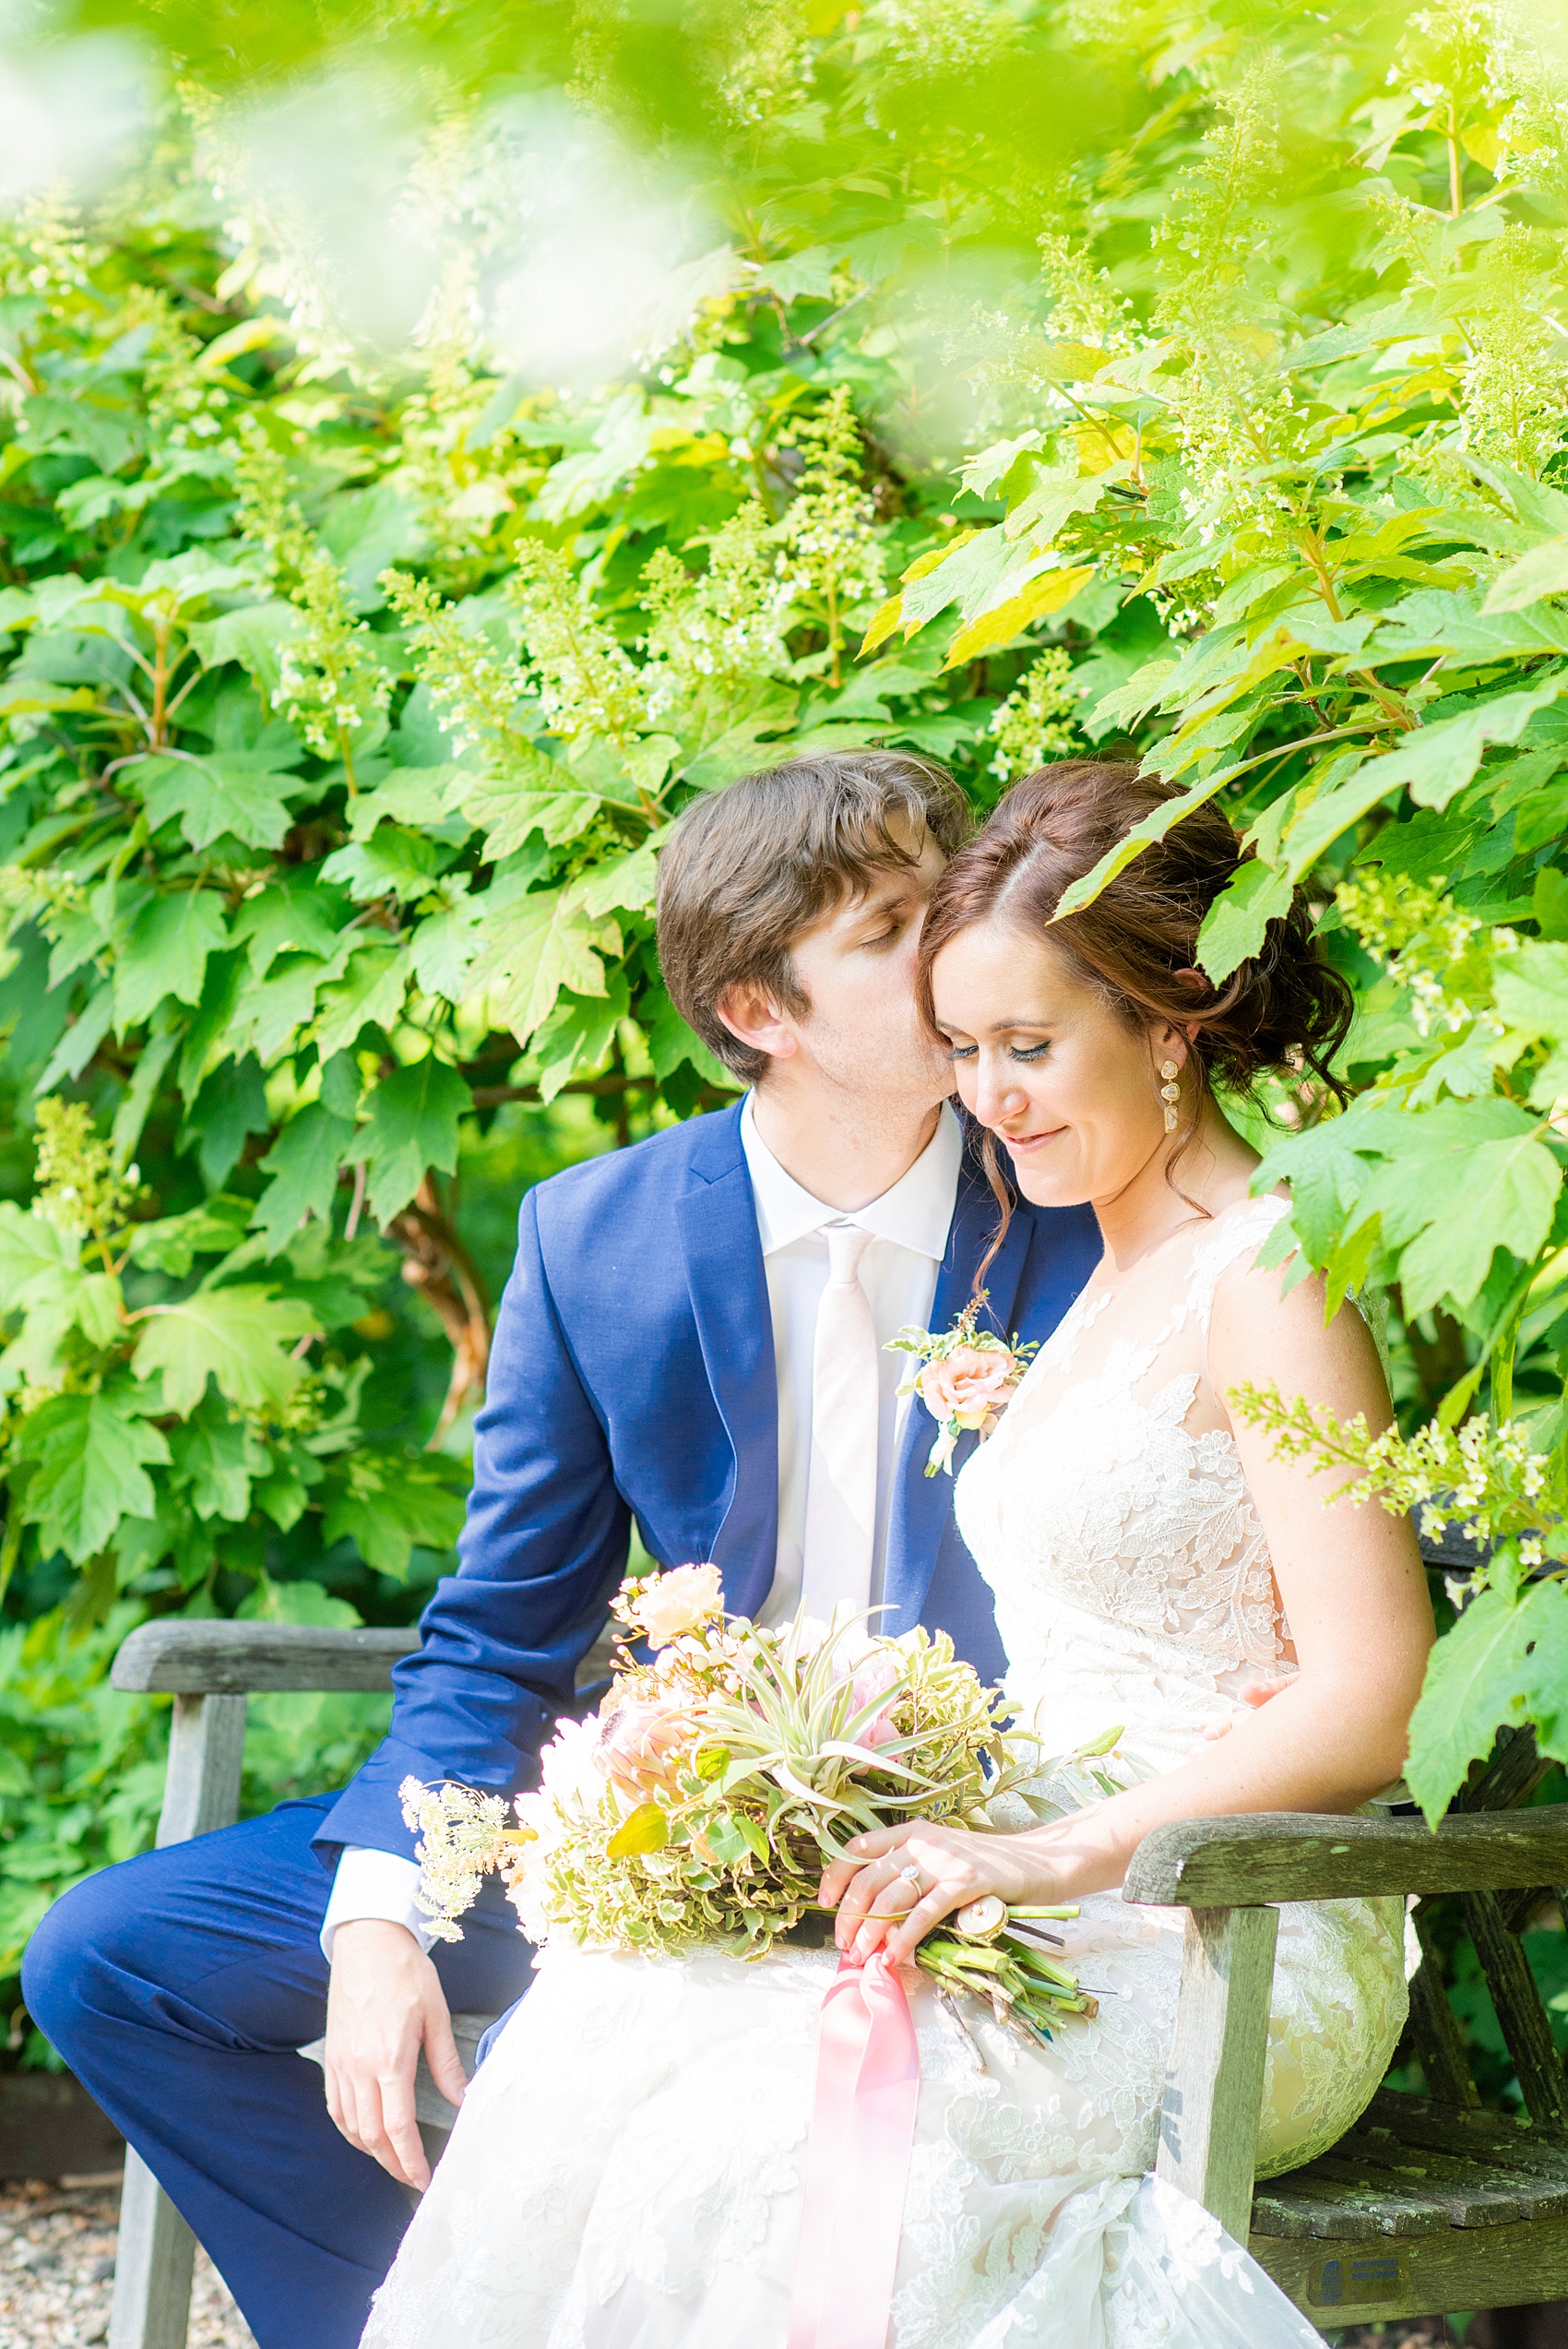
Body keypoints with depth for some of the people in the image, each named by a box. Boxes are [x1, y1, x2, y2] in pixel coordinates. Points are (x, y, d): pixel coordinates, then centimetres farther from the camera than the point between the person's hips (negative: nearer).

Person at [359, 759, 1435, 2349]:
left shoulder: (1265, 1288, -9)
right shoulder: (1107, 1277, 19)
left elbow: (1365, 1701, -17)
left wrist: (1052, 1854, -23)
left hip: (1233, 1959, -7)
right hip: (1071, 1914, 7)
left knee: (755, 2132, -31)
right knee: (593, 2039, -18)